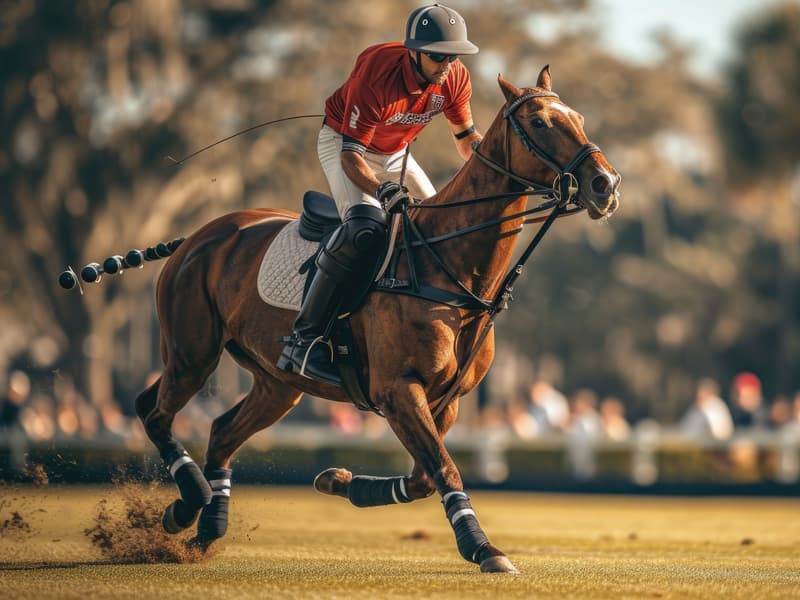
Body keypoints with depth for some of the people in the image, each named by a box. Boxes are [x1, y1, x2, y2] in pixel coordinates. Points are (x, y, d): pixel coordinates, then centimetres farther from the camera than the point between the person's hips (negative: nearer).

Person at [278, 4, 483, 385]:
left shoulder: (454, 78, -16)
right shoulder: (377, 75, -35)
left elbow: (466, 137, 2)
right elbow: (350, 154, -35)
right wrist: (383, 191, -50)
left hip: (395, 152, 7)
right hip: (342, 142, -7)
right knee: (365, 226, -31)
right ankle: (305, 339, -32)